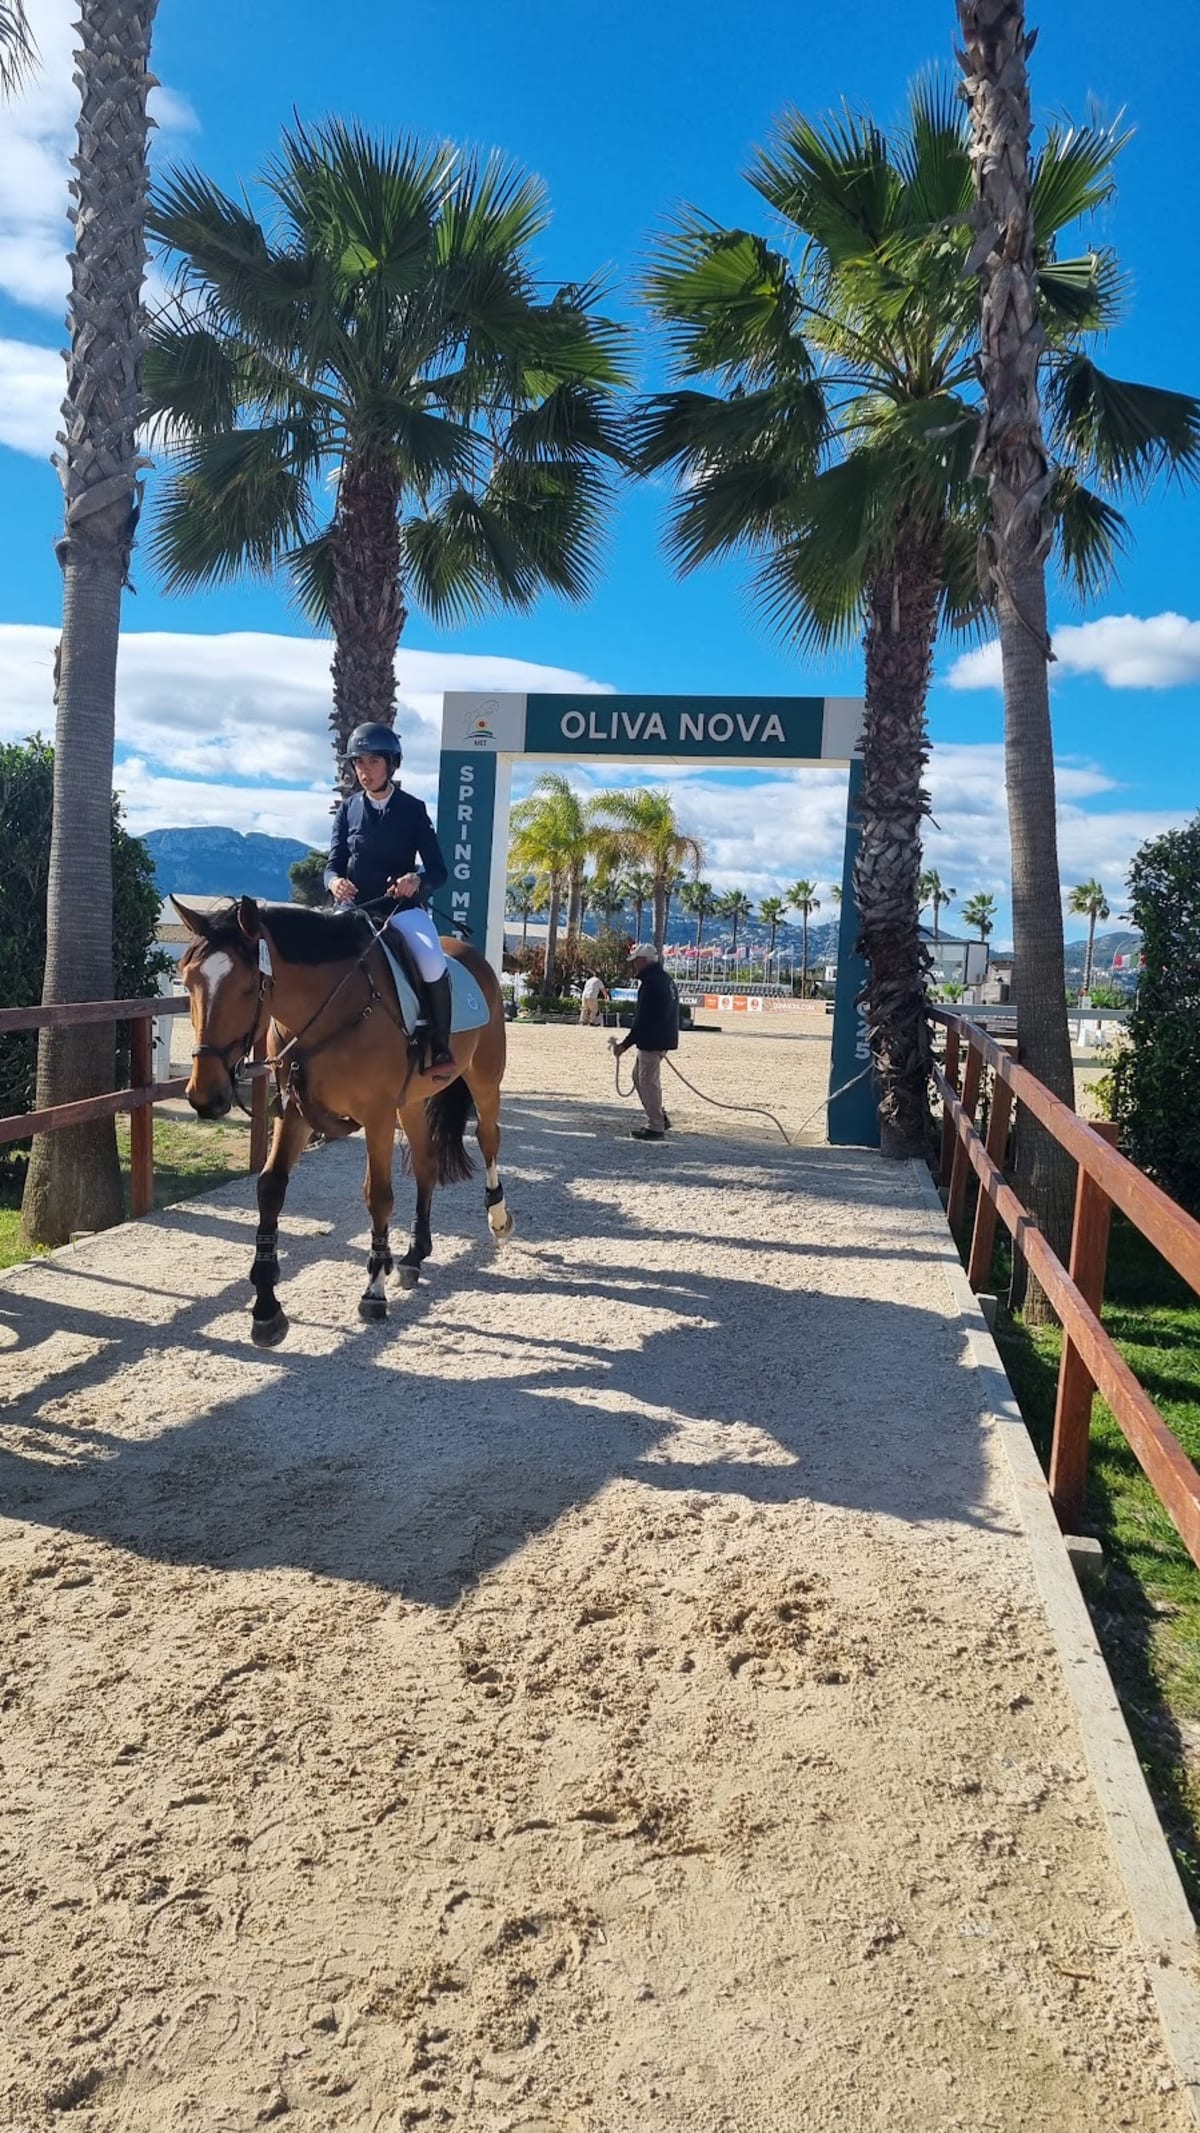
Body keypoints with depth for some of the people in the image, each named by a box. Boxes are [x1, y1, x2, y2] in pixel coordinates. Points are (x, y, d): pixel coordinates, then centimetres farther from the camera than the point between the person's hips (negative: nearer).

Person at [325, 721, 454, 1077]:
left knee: (432, 963, -29)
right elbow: (333, 863, 4)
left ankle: (440, 1048, -14)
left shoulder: (412, 809, 1)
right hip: (354, 908, 3)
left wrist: (417, 880, -26)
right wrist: (334, 881, -21)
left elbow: (439, 870, -2)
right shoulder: (348, 809, 7)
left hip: (402, 907, -3)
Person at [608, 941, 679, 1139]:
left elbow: (642, 1019, -20)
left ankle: (655, 1127, 3)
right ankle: (659, 1119, 22)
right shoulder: (666, 979, 14)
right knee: (639, 1077, 19)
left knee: (648, 1081, -3)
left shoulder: (650, 983, -18)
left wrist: (625, 1045, -16)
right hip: (662, 1039, 10)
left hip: (651, 1040, -10)